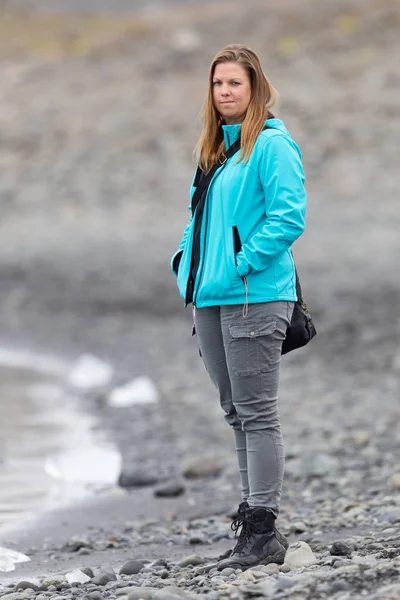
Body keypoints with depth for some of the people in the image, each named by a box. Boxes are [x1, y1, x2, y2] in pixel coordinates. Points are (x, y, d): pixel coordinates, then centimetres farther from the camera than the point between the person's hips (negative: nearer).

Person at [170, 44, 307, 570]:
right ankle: (252, 515, 21)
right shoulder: (216, 149, 17)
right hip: (211, 299, 9)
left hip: (255, 297, -9)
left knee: (256, 413, -6)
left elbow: (289, 216, -18)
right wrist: (187, 266, 11)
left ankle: (263, 531, -3)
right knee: (237, 414, 13)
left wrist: (240, 265, -19)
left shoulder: (272, 145, -9)